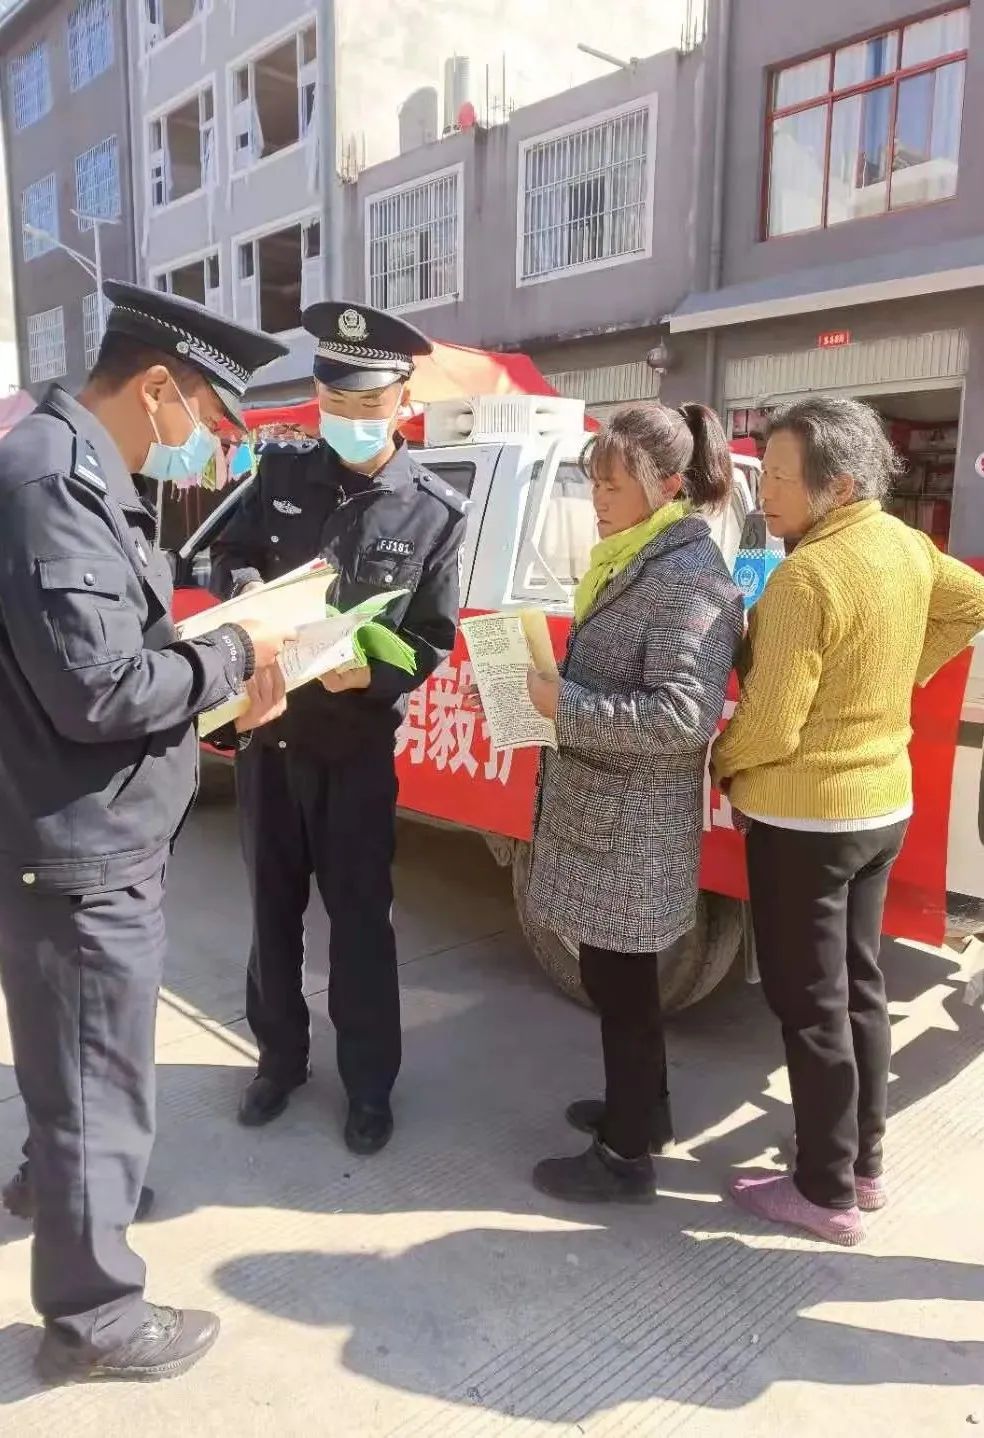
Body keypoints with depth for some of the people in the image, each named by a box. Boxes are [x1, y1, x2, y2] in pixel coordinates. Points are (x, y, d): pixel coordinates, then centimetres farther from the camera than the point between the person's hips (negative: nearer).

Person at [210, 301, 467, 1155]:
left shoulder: (436, 512, -7)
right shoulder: (282, 471, 1)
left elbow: (433, 638, -6)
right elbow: (227, 556, 9)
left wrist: (370, 675, -25)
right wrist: (249, 593, -15)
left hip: (359, 744, -3)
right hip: (267, 728, 4)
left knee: (359, 916, 7)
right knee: (272, 905, 16)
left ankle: (369, 1085, 26)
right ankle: (280, 1057, 36)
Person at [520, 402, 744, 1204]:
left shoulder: (688, 577, -19)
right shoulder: (634, 562, 12)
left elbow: (685, 714, -26)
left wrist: (566, 707, -22)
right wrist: (557, 690, 3)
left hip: (633, 825, -9)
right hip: (606, 811, 9)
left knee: (618, 981, 4)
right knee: (617, 974, 21)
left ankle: (627, 1157, 22)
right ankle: (639, 1110, 40)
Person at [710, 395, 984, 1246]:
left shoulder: (806, 576, -24)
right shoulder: (905, 547, 3)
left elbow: (770, 727, -23)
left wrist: (720, 764, -3)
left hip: (805, 817, -9)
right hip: (883, 802, 9)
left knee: (812, 1007, 4)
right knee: (858, 987, 19)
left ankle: (827, 1195, 19)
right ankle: (865, 1166, 34)